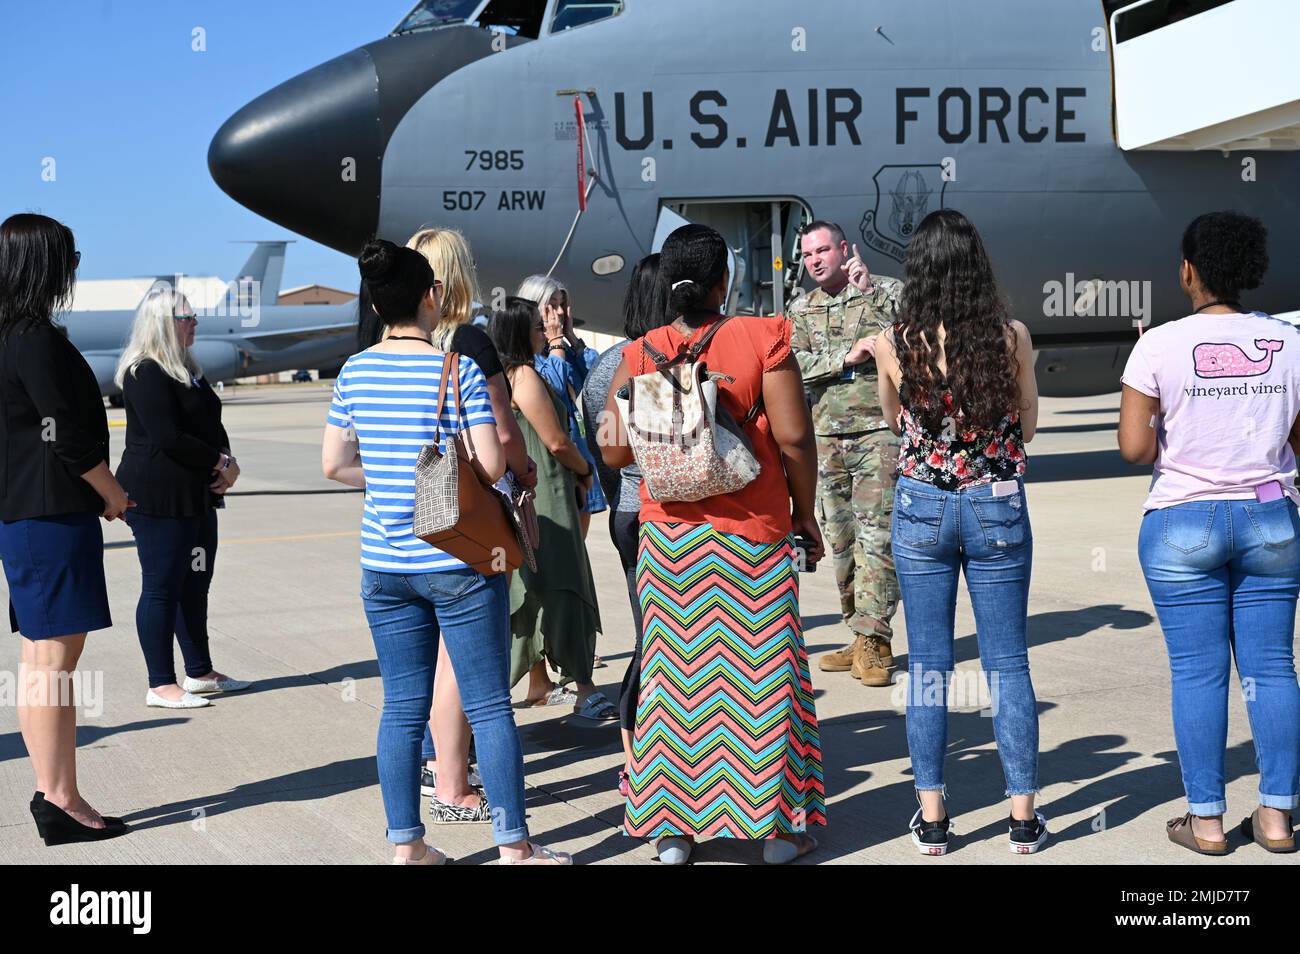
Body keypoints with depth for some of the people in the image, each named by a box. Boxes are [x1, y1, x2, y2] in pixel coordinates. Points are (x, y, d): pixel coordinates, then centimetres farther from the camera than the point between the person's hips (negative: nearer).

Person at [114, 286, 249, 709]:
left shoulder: (187, 369, 17)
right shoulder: (145, 373, -13)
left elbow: (212, 425, 17)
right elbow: (168, 437, -21)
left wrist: (226, 462, -2)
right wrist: (221, 463, -13)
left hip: (197, 495, 10)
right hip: (159, 497, -10)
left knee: (195, 582, 14)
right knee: (161, 587, -4)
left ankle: (200, 673, 23)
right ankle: (161, 685, 1)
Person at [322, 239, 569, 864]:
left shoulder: (355, 371, 3)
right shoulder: (459, 369, -10)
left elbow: (335, 465, 7)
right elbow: (491, 465, -14)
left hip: (384, 566, 5)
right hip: (459, 561, -4)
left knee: (402, 708, 10)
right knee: (489, 705, 4)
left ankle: (406, 847, 16)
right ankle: (513, 845, 11)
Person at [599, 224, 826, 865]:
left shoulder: (640, 355, -1)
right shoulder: (762, 339, -7)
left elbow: (614, 450, -2)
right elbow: (794, 437, -11)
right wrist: (805, 513, 2)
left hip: (668, 535, 2)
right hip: (752, 535, -2)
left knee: (674, 671, 9)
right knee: (761, 669, 7)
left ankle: (672, 827, 14)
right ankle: (778, 826, 14)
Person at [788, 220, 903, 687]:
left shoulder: (886, 291, 4)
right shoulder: (800, 310, 13)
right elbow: (795, 365, 0)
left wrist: (870, 288, -14)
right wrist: (848, 356, -11)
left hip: (878, 429, -4)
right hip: (826, 434, 5)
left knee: (875, 532, -12)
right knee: (840, 538, 5)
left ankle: (873, 639, -11)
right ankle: (862, 638, 13)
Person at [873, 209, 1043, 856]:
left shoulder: (896, 343, -9)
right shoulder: (1012, 336, -8)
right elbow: (1027, 426, 3)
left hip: (922, 508, 0)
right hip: (998, 509, 0)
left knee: (927, 664, 8)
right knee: (1008, 663, 8)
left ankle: (931, 818, 12)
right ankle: (1023, 817, 14)